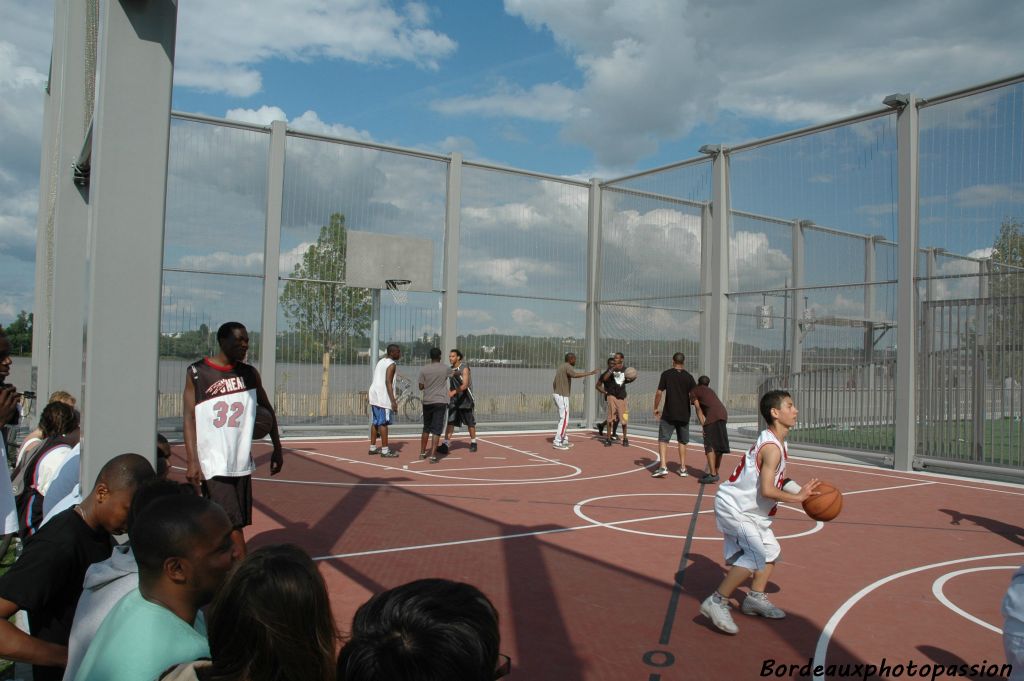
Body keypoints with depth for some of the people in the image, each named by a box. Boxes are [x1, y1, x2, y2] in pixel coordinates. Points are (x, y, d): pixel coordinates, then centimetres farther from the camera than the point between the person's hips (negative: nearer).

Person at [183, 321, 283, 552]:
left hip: (241, 462, 5)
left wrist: (277, 449, 13)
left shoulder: (250, 373, 6)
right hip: (213, 464, -5)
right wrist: (193, 462, -14)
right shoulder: (197, 373, -5)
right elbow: (189, 418, -7)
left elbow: (267, 410, 15)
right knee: (232, 525, -10)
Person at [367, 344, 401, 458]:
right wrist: (393, 401, -22)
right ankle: (385, 450, -3)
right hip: (383, 396, -9)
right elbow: (388, 383, -19)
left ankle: (372, 447, 20)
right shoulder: (392, 364, -11)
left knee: (375, 422, 14)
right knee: (383, 423, -5)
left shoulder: (381, 361, 17)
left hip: (374, 393, 9)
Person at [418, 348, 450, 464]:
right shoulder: (445, 369, -1)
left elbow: (421, 387, 1)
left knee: (426, 428, 18)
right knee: (436, 430, -3)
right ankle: (433, 455, -11)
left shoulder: (424, 370, -2)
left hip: (427, 402, 2)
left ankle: (422, 453, 26)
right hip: (440, 402, -2)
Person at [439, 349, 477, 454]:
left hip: (465, 400, -5)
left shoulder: (464, 369, -15)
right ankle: (445, 445, -11)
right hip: (454, 400, 5)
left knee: (470, 423, 10)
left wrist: (453, 392, -38)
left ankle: (473, 442, 27)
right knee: (450, 422, -6)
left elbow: (465, 385, -27)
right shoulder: (451, 369, 5)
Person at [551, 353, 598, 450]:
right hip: (562, 395, -10)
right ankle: (557, 442, -8)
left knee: (563, 419, 16)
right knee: (564, 419, -7)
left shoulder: (561, 367, 18)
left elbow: (554, 382, 23)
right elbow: (575, 375, -34)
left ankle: (564, 440, 20)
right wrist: (591, 373, -32)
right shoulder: (568, 367, -12)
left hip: (557, 394, 10)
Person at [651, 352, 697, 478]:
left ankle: (663, 467, -12)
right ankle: (683, 468, 20)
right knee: (682, 441, 17)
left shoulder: (666, 374, -3)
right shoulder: (688, 376, 2)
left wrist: (656, 408, 5)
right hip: (684, 415, 3)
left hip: (669, 414, -3)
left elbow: (659, 393, -7)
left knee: (663, 440, 1)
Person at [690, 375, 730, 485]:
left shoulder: (693, 391, 14)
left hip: (713, 416, -7)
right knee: (719, 446, 15)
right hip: (724, 413, 7)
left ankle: (713, 475, -15)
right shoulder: (710, 390, 33)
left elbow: (698, 408, 2)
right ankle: (715, 472, 24)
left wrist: (703, 424, -4)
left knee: (710, 446, -7)